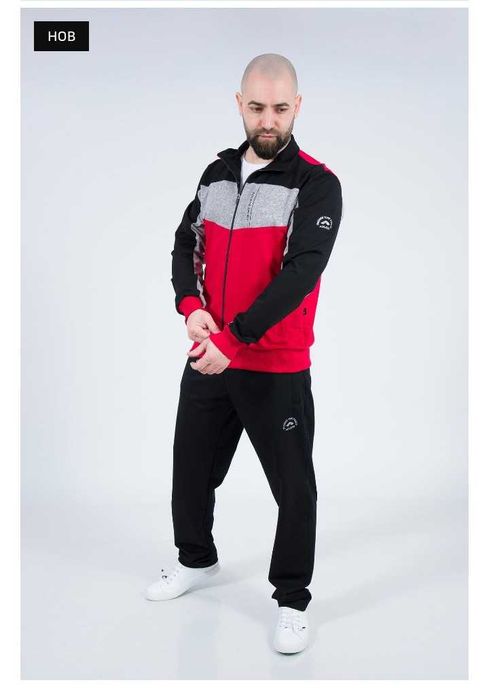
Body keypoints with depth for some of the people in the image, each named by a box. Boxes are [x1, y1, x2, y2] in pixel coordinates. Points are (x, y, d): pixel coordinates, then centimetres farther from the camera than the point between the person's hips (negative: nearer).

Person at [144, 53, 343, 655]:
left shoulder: (317, 185, -11)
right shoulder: (217, 174, 8)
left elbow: (300, 272, -21)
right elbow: (185, 247, 9)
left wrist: (232, 338, -26)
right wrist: (191, 308, -11)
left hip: (277, 369, -5)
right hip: (206, 360, 6)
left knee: (294, 489, 4)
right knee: (191, 470, 19)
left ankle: (292, 600, 24)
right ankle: (196, 560, 43)